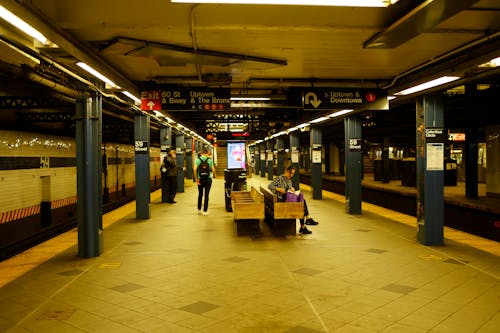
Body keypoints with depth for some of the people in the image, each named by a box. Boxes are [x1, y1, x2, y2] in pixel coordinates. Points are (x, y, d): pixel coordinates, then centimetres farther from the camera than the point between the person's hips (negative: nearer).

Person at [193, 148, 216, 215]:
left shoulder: (197, 160, -1)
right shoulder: (210, 160, -2)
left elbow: (194, 170, -13)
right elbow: (213, 170, -6)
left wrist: (196, 179, -7)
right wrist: (214, 175, 15)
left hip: (200, 179, 1)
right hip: (208, 179, -1)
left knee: (200, 194, 17)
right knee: (206, 195, 3)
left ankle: (199, 209, 25)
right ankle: (205, 211, 3)